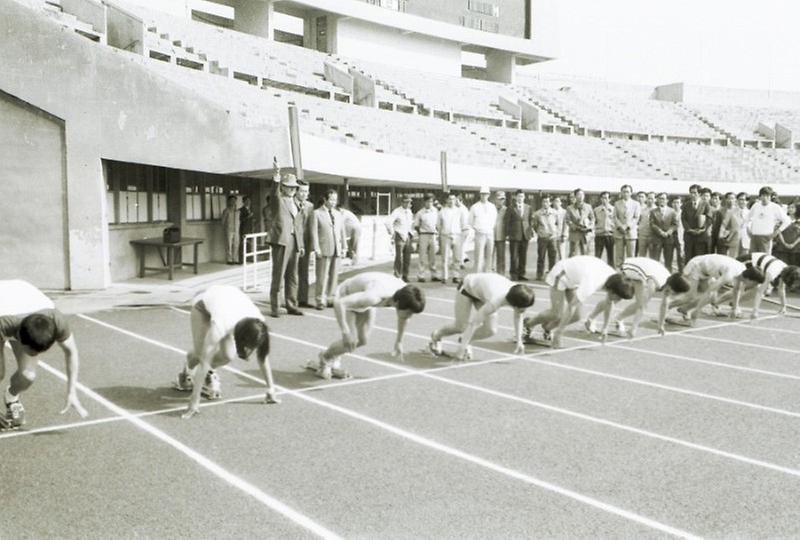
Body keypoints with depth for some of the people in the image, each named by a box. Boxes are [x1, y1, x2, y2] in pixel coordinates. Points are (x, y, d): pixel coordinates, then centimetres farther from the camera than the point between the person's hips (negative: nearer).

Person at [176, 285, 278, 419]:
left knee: (228, 356, -17)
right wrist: (194, 401, -40)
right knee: (201, 352, -18)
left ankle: (208, 373, 16)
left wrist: (271, 389, -17)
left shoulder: (258, 326, -32)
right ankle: (188, 370, 18)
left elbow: (263, 357, -19)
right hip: (203, 303, -3)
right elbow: (204, 361, -40)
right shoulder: (220, 326, -44)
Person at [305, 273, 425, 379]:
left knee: (362, 340, 0)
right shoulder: (375, 296, -46)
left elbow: (403, 318, 2)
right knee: (351, 341, -16)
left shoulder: (405, 295, -23)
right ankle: (323, 359, 13)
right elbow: (338, 303, -47)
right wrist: (345, 332, -47)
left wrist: (399, 342, 10)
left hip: (364, 302, 7)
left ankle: (332, 359, 25)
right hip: (345, 299, -7)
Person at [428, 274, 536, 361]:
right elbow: (474, 322, -40)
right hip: (467, 288, -6)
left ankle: (466, 340, 18)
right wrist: (462, 347, -36)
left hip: (481, 290, 6)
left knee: (491, 331, -9)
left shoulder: (518, 297, -26)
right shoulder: (497, 299, -44)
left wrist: (519, 341, -2)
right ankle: (436, 336, 28)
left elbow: (518, 316, -4)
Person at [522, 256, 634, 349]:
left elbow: (609, 303, 2)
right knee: (557, 314, -16)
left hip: (573, 279, 7)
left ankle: (548, 327, 23)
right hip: (560, 275, -7)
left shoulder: (614, 277, -18)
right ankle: (529, 324, 10)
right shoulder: (591, 283, -42)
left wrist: (605, 328, 8)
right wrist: (558, 334, -35)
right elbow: (571, 307, -39)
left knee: (576, 316, -2)